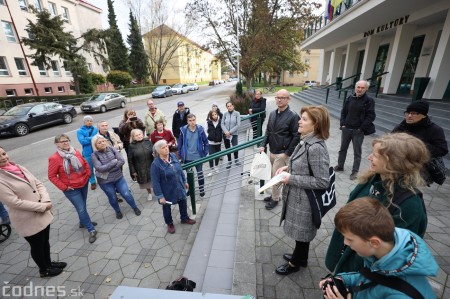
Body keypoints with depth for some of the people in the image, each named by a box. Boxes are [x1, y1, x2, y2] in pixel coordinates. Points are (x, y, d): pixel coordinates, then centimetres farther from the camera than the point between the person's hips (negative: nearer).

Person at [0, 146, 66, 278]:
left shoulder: (20, 168, 2)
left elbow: (39, 184, 3)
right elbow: (15, 202, -21)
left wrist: (46, 201, -12)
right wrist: (42, 206, -19)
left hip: (43, 215, 6)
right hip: (28, 220, -6)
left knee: (45, 241, 23)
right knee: (37, 246, 16)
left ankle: (49, 263, 46)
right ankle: (44, 269, 39)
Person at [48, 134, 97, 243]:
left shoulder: (76, 152, -1)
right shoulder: (54, 158, -15)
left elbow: (85, 163, 12)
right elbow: (51, 176, -10)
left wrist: (87, 175, 3)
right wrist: (64, 187, -12)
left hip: (83, 184, 5)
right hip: (71, 189, -5)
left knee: (82, 206, 21)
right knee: (81, 209, -2)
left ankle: (83, 222, 45)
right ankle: (92, 230, 10)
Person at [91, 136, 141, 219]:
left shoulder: (112, 149, -7)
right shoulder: (94, 155, -12)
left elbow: (122, 161, -14)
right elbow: (100, 168, -23)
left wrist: (108, 169, -19)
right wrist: (114, 162, -18)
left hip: (119, 177, 1)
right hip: (105, 182, -1)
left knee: (127, 194, 5)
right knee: (113, 198, 16)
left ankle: (135, 207, 31)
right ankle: (118, 211, 43)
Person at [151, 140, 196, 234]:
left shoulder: (173, 156, -8)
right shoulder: (156, 164, -24)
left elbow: (180, 170, 5)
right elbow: (155, 182, -19)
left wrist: (184, 181, 11)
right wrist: (160, 196, -17)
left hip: (179, 187, 5)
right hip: (167, 191, -5)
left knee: (183, 202, 21)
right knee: (167, 207, 18)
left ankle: (184, 218, 48)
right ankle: (169, 224, 45)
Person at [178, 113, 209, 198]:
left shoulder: (200, 129, -12)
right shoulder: (183, 130, -11)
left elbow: (205, 141, -3)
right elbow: (180, 143, 0)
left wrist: (205, 153, -3)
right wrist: (180, 154, 2)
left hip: (198, 156, -1)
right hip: (187, 157, 1)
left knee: (200, 173, 13)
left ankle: (202, 190, 31)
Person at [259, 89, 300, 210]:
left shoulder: (293, 116, -14)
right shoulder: (272, 114, 5)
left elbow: (296, 137, -14)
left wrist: (287, 153, -15)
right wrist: (263, 145, 1)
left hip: (282, 153, -6)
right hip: (272, 151, 6)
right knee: (273, 175, 17)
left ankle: (275, 199, 24)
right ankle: (274, 194, 36)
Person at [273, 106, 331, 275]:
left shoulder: (316, 148, -28)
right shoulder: (306, 141, -1)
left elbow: (322, 181, -26)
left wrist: (291, 178, -24)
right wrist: (288, 168, -2)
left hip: (305, 200, -8)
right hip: (298, 197, 8)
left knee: (302, 232, 16)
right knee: (301, 231, 27)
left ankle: (295, 263, 41)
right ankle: (301, 257, 50)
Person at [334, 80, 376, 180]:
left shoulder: (369, 100, -7)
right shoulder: (350, 98, 4)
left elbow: (370, 116, -10)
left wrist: (361, 128, -13)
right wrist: (343, 124, -1)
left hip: (358, 131, -4)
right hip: (346, 129, 4)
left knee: (357, 152, 5)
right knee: (342, 148, 14)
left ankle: (355, 171, 15)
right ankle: (340, 166, 30)